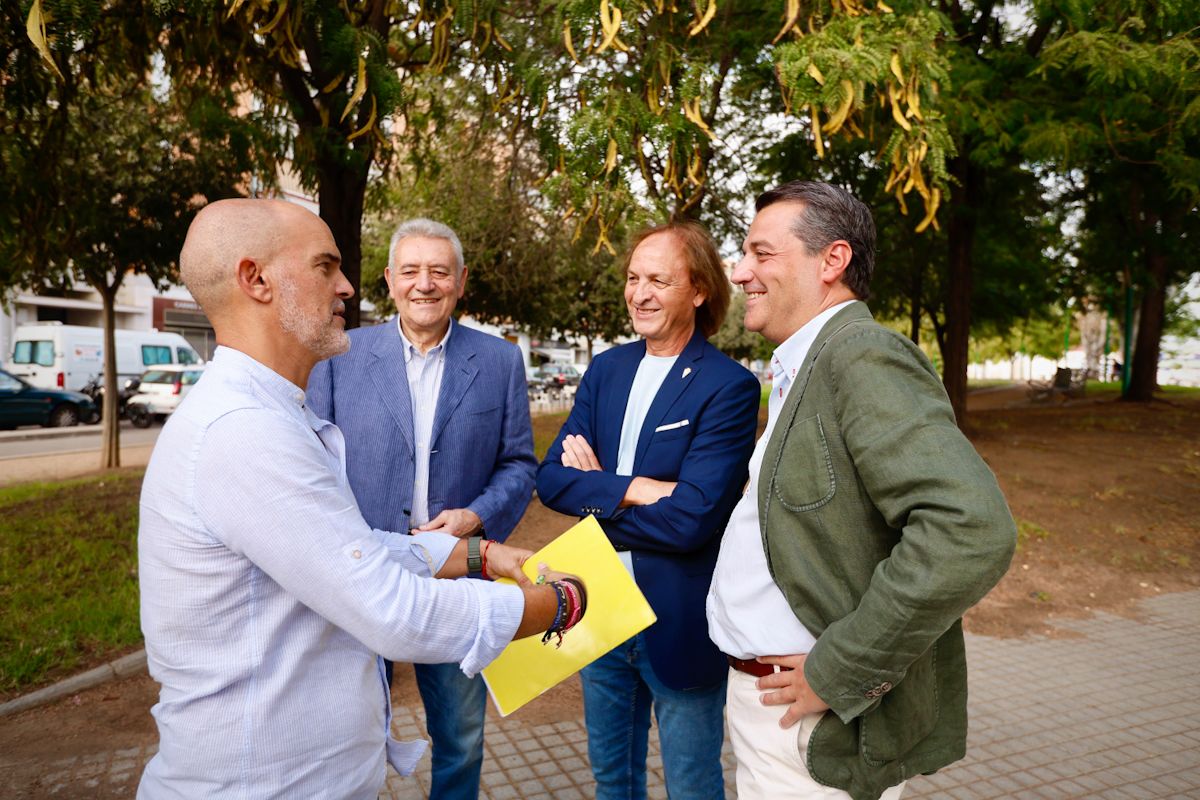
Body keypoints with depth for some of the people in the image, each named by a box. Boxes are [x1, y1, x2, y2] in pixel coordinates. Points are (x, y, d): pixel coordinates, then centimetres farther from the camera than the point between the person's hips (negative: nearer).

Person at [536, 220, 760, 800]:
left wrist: (596, 490, -12)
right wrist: (632, 489, -21)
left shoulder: (728, 387, -16)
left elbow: (691, 518, -24)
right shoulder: (605, 369, 3)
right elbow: (550, 478, -5)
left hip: (681, 624, -5)